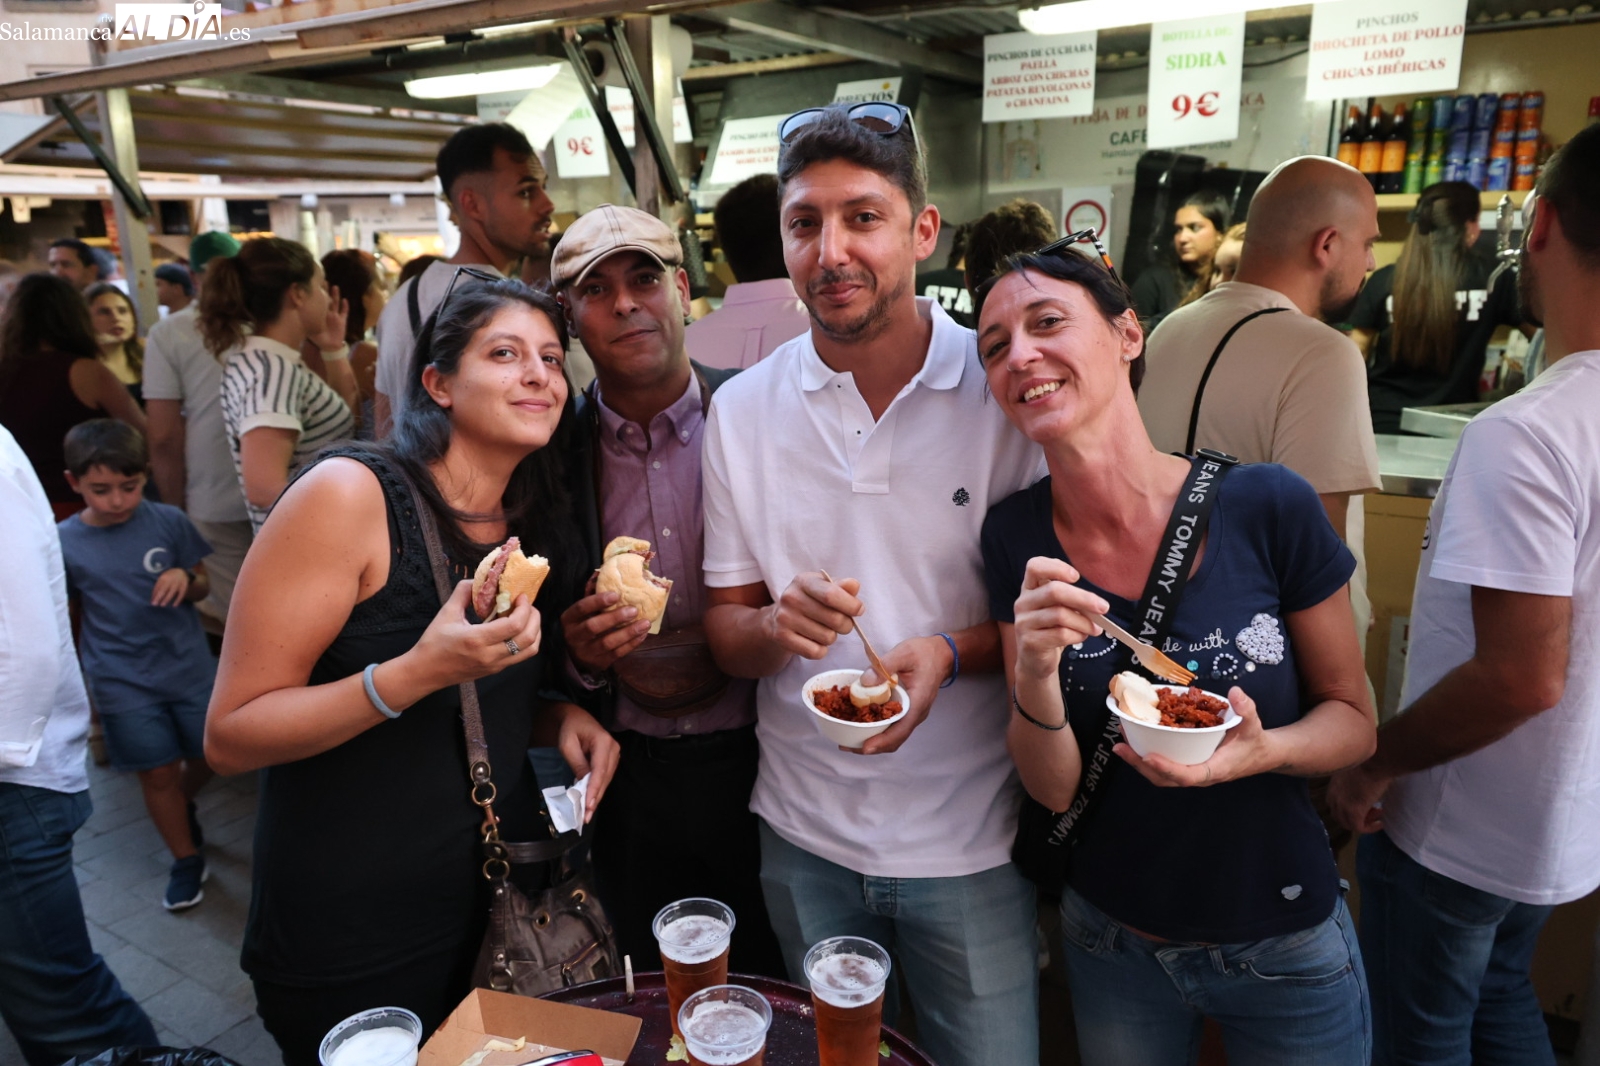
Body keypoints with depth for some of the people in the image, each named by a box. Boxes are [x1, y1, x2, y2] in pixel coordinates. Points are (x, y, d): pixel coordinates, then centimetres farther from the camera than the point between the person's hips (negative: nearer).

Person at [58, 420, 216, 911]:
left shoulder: (168, 521, -7)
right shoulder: (63, 543, -7)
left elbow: (202, 587, 3)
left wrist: (186, 580, -20)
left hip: (189, 665, 1)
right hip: (123, 682, -1)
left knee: (210, 754, 14)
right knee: (158, 772, 6)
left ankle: (183, 804, 47)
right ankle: (186, 860, 26)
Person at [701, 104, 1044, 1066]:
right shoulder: (742, 408, -3)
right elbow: (725, 626, 1)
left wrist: (953, 652, -23)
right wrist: (777, 628, -22)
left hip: (970, 841, -2)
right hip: (805, 836, 3)